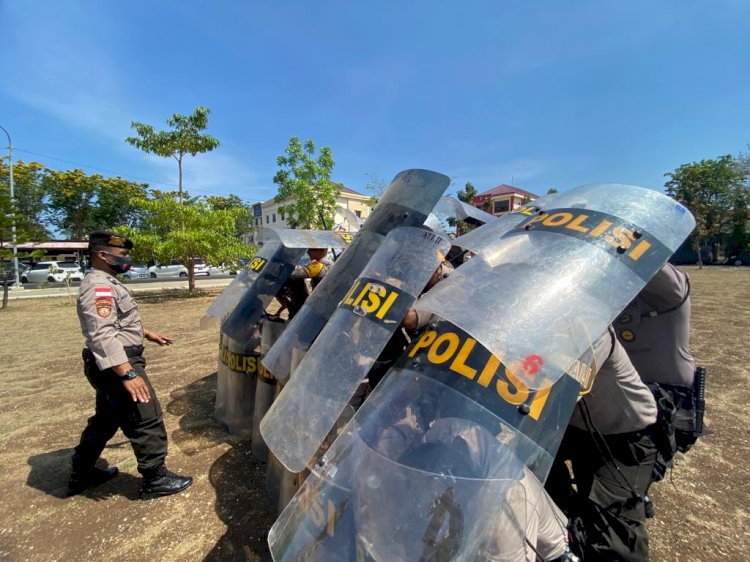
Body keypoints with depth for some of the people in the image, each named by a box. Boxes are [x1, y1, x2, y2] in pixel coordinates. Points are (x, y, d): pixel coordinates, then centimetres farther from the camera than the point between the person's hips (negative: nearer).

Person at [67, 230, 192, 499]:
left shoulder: (106, 283, 13)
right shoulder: (98, 287, -21)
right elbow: (103, 336, -30)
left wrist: (146, 333, 30)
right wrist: (128, 374, -33)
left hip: (114, 364, 11)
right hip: (116, 365, -11)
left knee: (106, 419, 25)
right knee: (147, 421, -1)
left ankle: (81, 474, 41)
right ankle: (156, 479, 12)